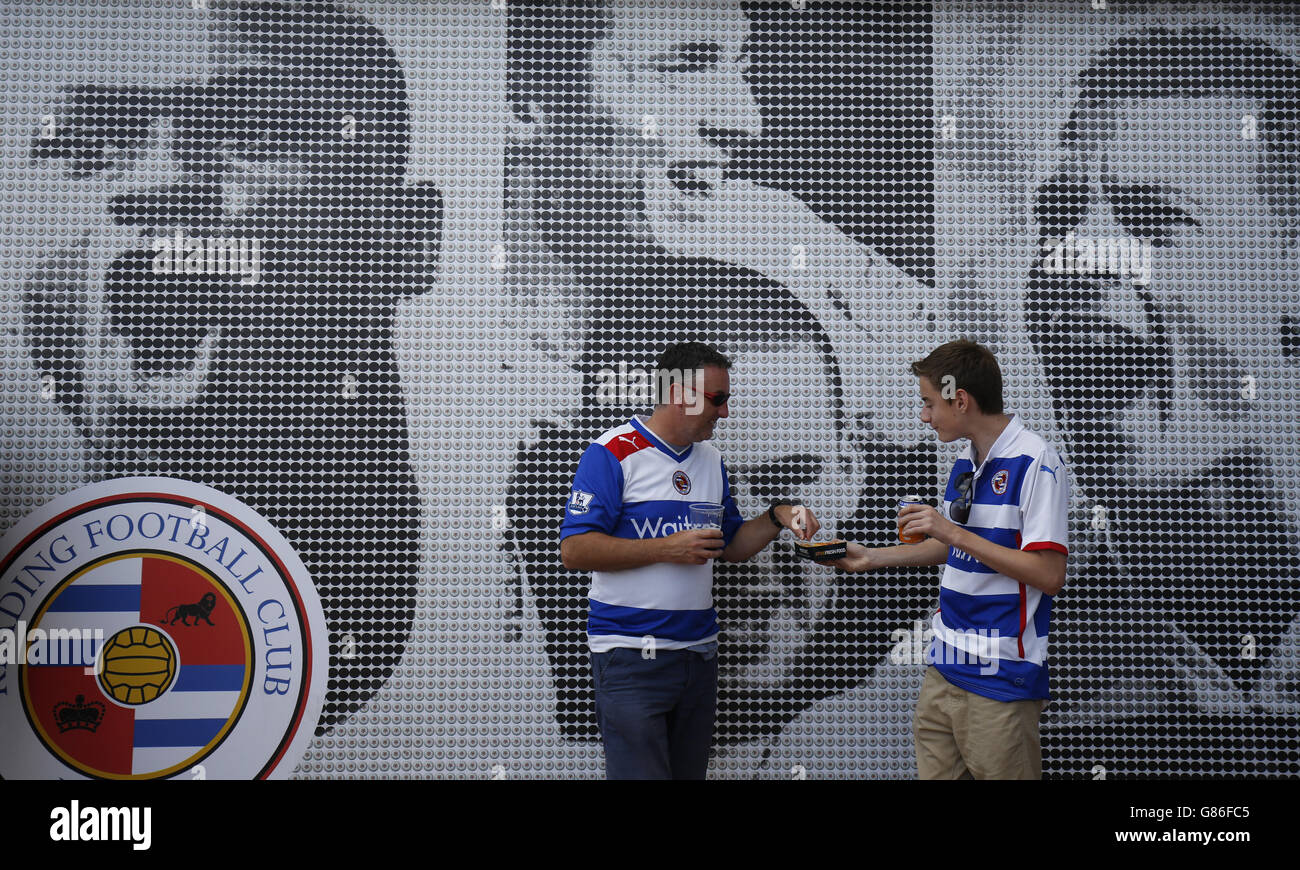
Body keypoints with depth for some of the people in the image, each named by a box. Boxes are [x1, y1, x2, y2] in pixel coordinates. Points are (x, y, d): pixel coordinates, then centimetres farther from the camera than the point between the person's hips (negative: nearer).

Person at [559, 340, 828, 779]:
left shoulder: (711, 460, 13)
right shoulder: (612, 453, -10)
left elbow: (732, 545, 20)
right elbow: (575, 550, -16)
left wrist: (776, 517, 2)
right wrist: (669, 548, -19)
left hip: (699, 653, 7)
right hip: (631, 656, -7)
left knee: (690, 771, 14)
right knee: (639, 771, -6)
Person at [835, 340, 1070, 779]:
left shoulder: (1036, 463, -15)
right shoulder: (966, 461, 12)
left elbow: (1049, 574, -20)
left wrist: (955, 532, -21)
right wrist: (872, 557, 19)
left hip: (1001, 679, -8)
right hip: (945, 669, 8)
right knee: (934, 770, 12)